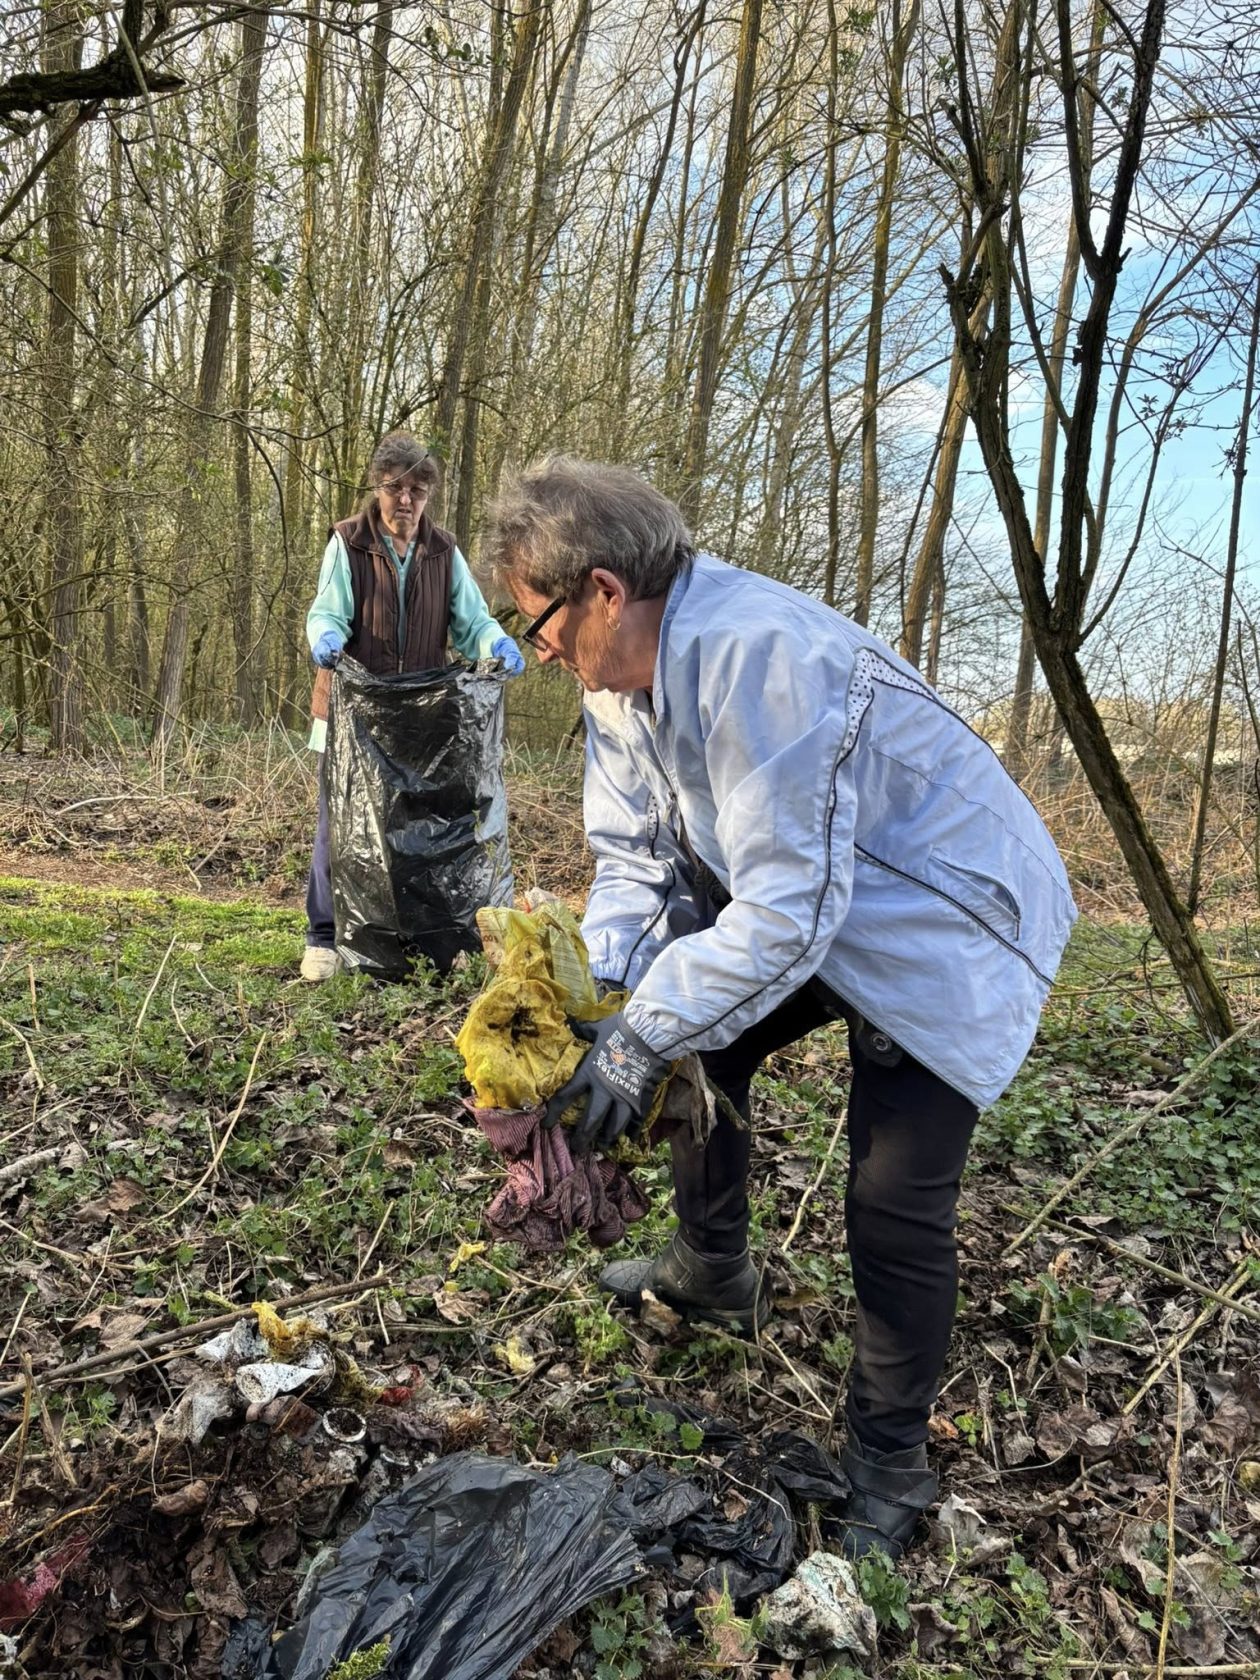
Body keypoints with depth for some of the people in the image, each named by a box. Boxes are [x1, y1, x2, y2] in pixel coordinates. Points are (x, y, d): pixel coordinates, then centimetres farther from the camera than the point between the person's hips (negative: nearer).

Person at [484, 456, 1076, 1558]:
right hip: (792, 904, 9)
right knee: (699, 1044, 14)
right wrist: (598, 992, -17)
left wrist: (644, 1036, -29)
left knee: (896, 1208, -7)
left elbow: (785, 912, -35)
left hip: (942, 930, -9)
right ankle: (713, 1276, 38)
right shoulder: (624, 669, -4)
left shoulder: (755, 656, -34)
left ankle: (889, 1469, 17)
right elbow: (637, 855, -1)